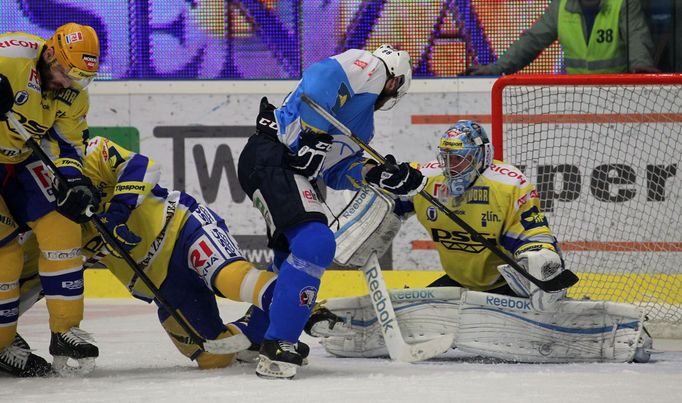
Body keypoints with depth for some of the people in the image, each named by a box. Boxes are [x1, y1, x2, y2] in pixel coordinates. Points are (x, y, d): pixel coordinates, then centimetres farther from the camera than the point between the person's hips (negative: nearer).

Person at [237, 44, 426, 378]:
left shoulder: (364, 123, 30)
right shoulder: (369, 67, 1)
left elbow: (337, 172, 20)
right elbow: (320, 78, -19)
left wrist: (379, 174, 5)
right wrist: (316, 135, -22)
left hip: (293, 169, 11)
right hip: (271, 158, -11)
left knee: (294, 255, 22)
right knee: (315, 244, -21)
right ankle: (277, 348, -22)